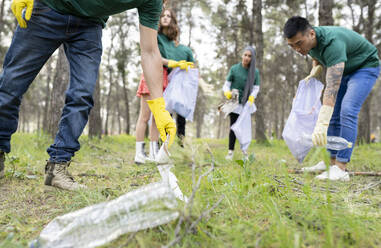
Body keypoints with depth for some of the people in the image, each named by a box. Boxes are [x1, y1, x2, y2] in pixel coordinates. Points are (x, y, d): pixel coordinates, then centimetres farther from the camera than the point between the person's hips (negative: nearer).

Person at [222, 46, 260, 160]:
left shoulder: (255, 72, 1)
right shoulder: (234, 69, -3)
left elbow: (256, 88, 0)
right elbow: (227, 84, 1)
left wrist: (252, 97, -20)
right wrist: (227, 92, -20)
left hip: (246, 104, 1)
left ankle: (244, 150, 22)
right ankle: (230, 151, 7)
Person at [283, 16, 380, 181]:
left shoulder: (332, 43, -39)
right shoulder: (308, 41, -13)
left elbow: (332, 88, -48)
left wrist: (321, 125, -55)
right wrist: (314, 70, -5)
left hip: (366, 66, -8)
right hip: (343, 70, 9)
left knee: (347, 111, -24)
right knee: (333, 114, 0)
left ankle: (340, 169, -26)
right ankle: (333, 162, 3)